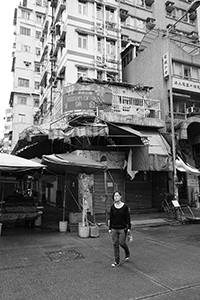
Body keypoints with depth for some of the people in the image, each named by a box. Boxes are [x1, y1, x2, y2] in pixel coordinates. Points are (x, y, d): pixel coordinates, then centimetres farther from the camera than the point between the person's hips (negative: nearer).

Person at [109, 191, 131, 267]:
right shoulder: (112, 207, 1)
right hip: (114, 229, 3)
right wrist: (110, 228, 7)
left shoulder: (125, 206, -7)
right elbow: (111, 218, 6)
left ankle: (127, 253, 29)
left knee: (121, 242, -5)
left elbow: (128, 218, -2)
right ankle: (117, 262, 18)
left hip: (123, 228, -3)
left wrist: (129, 228, -5)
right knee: (115, 244, 5)